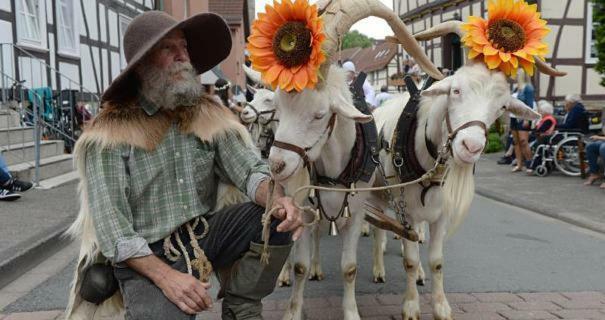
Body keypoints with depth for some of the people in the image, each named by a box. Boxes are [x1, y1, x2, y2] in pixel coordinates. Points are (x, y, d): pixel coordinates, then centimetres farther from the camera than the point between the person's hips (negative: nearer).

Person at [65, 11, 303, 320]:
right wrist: (165, 276, -26)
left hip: (206, 234, 4)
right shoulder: (110, 133, -9)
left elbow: (249, 169, -4)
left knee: (278, 218, -17)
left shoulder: (207, 115, 3)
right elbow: (109, 224, -14)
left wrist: (278, 199, -29)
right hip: (147, 255, -4)